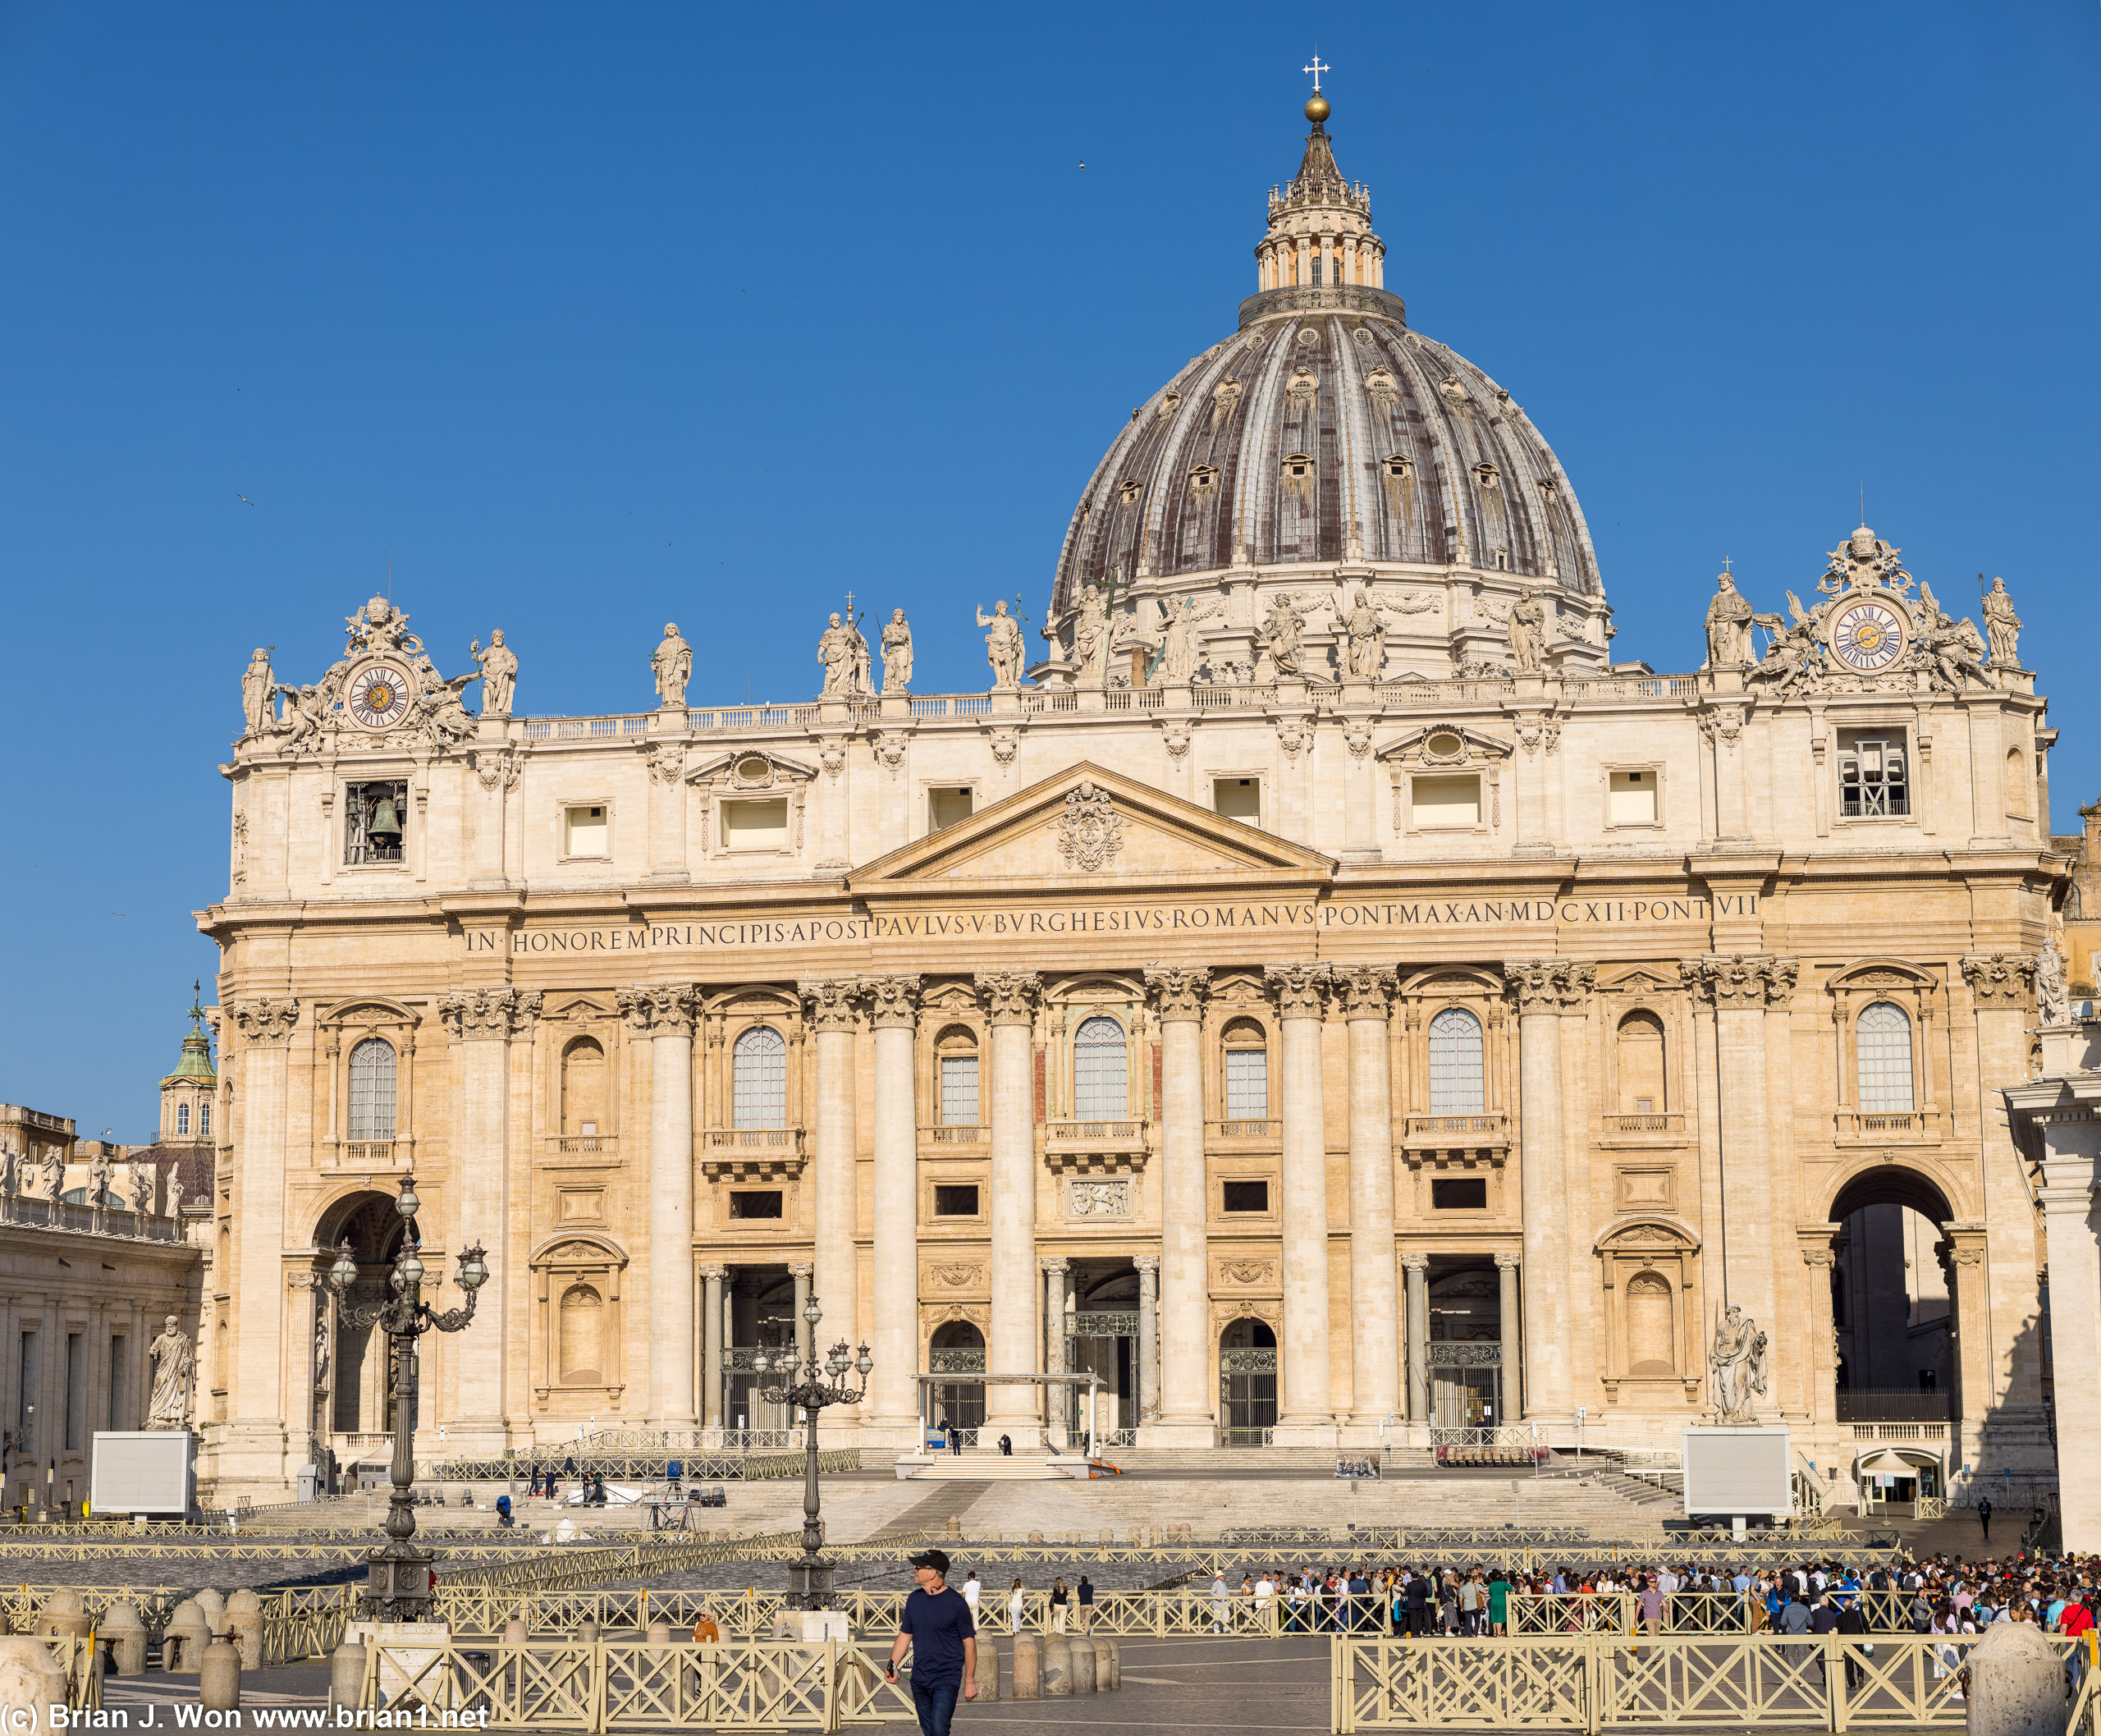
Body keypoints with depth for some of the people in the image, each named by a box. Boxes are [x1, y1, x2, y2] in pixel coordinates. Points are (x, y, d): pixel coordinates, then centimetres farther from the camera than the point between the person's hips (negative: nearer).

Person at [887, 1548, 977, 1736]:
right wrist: (892, 1666, 0)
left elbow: (969, 1642, -6)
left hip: (947, 1680, -6)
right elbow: (905, 1635, 14)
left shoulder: (955, 1602, -10)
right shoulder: (914, 1599, 6)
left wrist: (970, 1681, -6)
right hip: (919, 1680, 6)